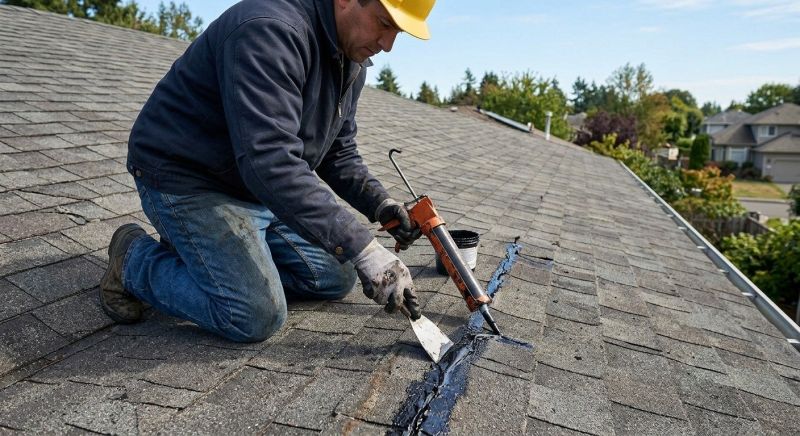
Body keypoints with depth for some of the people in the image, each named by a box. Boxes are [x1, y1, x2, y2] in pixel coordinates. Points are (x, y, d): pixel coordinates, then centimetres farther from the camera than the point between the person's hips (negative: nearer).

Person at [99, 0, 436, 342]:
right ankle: (135, 259, 5)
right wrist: (364, 250, -40)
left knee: (336, 279, 7)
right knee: (256, 316, -19)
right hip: (189, 180, -9)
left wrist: (381, 205, -11)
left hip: (264, 191, 9)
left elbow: (339, 153, 7)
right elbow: (269, 162, -39)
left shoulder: (352, 61, 1)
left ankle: (198, 251, 16)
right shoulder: (269, 31, -28)